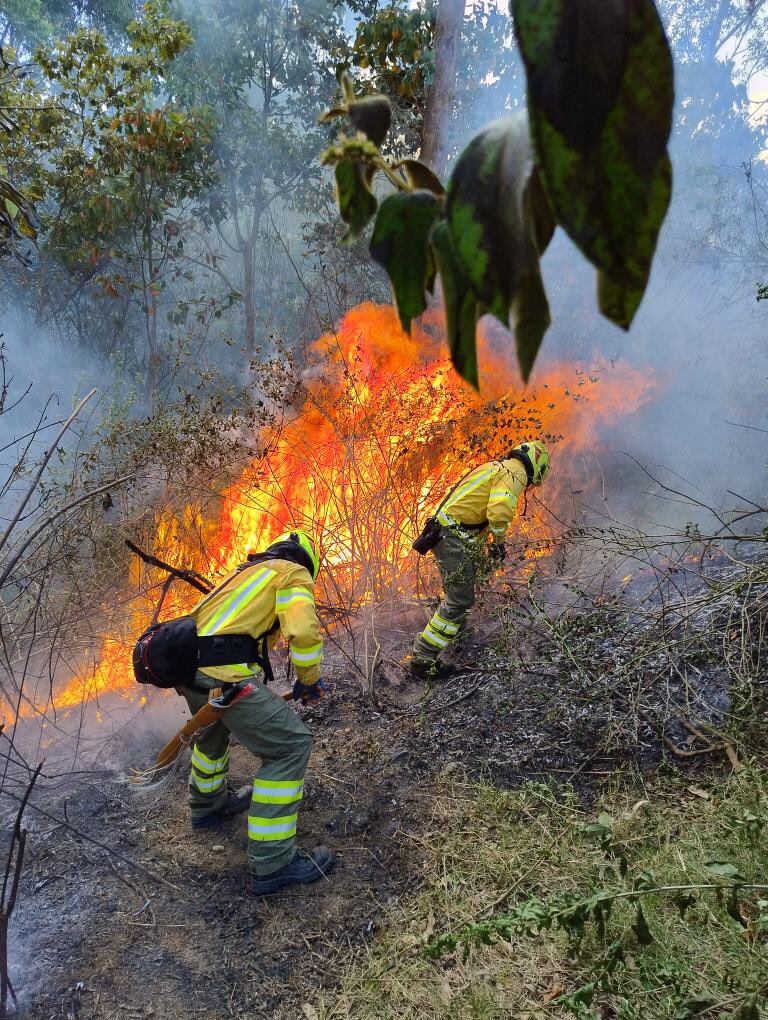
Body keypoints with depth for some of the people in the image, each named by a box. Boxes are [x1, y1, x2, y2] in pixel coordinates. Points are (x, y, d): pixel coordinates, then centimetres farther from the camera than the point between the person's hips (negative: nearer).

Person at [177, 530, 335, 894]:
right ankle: (271, 864, 3)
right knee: (290, 746, 0)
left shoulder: (247, 572, 29)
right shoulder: (294, 573, 4)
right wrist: (310, 680, 5)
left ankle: (207, 803, 58)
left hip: (186, 664, 9)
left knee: (214, 729, 36)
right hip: (223, 674, -9)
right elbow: (304, 632, -13)